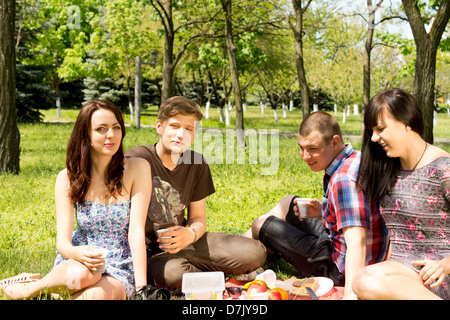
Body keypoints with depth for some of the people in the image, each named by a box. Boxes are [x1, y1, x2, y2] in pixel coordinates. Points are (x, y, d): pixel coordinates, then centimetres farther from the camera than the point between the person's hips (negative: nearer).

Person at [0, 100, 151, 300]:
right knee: (80, 274, -35)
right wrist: (78, 253, -34)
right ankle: (32, 286, -4)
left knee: (95, 295, -35)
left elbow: (136, 231, -12)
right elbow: (62, 241, -9)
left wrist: (141, 288, -18)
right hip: (77, 261, 2)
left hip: (121, 270, -1)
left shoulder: (137, 169, -8)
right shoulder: (68, 178, -3)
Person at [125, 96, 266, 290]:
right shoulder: (137, 159, -14)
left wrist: (190, 234, -16)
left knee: (255, 253, -11)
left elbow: (198, 218, 9)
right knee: (173, 273, -39)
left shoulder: (196, 164, 4)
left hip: (183, 243, 4)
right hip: (149, 250, -4)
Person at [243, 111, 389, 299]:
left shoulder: (344, 179, -31)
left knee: (260, 225, 5)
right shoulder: (356, 159, 1)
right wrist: (322, 211, 0)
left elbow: (357, 242, -40)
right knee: (288, 203, 23)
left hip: (340, 269, -9)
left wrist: (351, 293, -49)